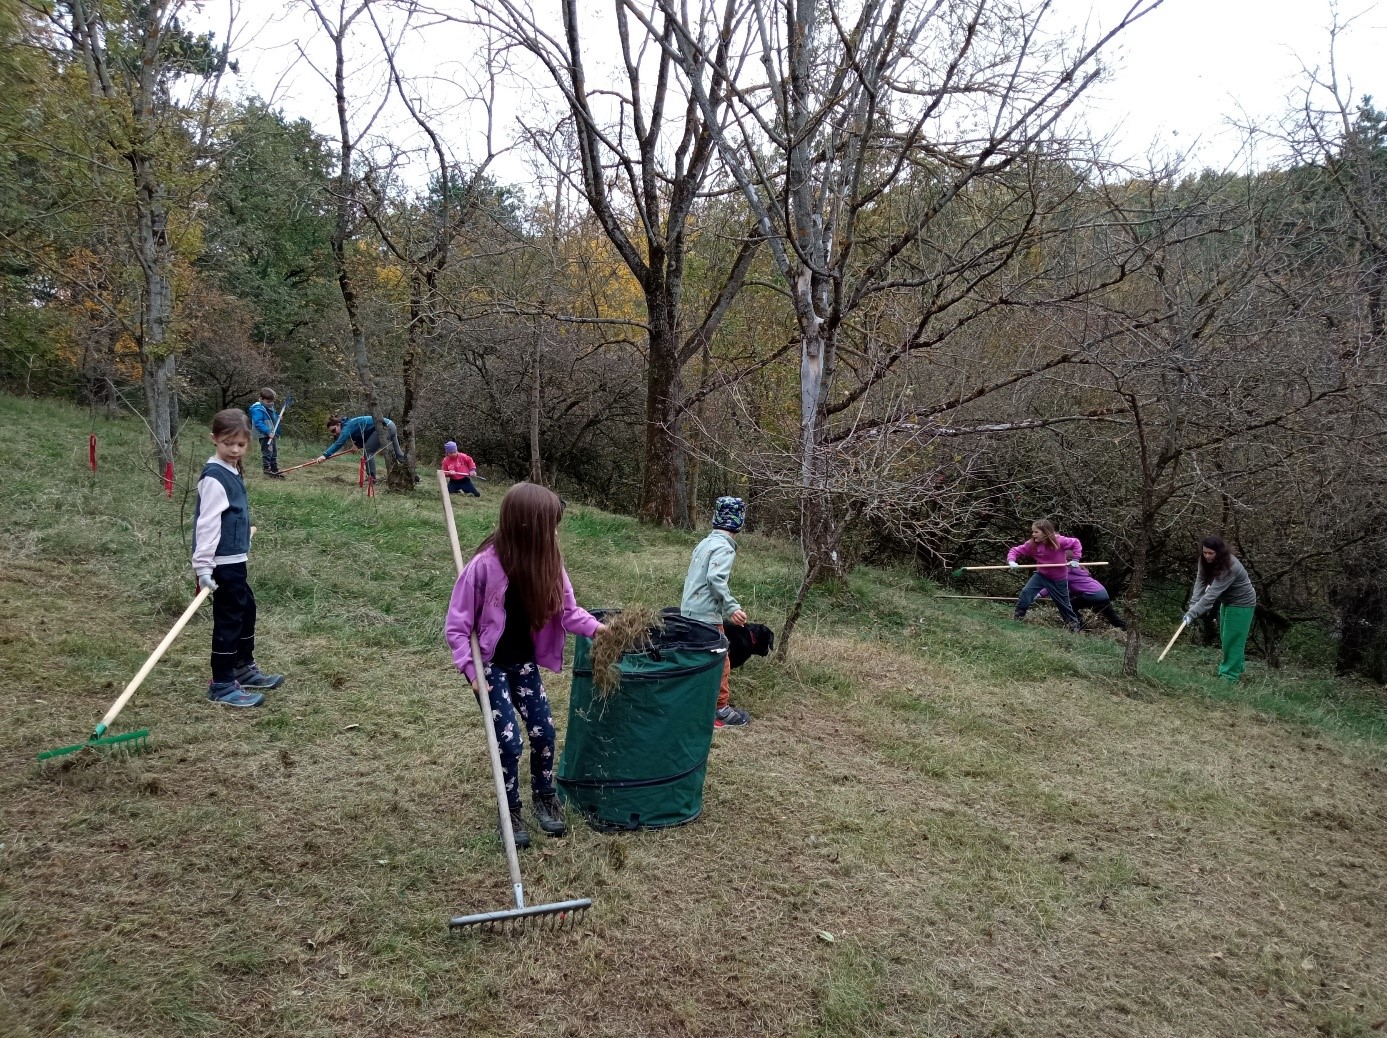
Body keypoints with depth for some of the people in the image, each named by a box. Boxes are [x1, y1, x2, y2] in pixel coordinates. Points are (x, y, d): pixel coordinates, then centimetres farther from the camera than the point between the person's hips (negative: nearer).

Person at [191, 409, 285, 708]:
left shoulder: (232, 472, 11)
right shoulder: (214, 477, -17)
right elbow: (207, 522, -23)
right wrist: (203, 564, -27)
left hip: (235, 559, 10)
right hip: (222, 561, -10)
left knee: (246, 609, 20)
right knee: (228, 618, -3)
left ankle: (244, 669, 36)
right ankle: (221, 685, 7)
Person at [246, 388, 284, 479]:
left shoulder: (270, 407, 12)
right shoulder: (257, 409, -18)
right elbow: (258, 423, -25)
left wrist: (277, 417, 6)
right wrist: (268, 432, -27)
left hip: (271, 434, 10)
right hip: (264, 436, -10)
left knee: (274, 452, 15)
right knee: (267, 452, -9)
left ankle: (275, 470, 23)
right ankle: (267, 470, -5)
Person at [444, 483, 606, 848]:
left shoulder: (546, 562, -10)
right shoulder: (484, 565, -25)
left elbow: (566, 610, -5)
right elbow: (456, 624, -17)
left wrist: (595, 627, -24)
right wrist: (471, 669, -22)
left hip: (524, 660, 5)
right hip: (490, 664, -5)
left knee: (543, 730, 6)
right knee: (509, 740, -6)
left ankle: (544, 797, 31)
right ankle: (511, 811, 18)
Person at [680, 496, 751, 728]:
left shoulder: (706, 543, 14)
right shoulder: (724, 547, -13)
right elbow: (716, 579, -25)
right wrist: (732, 607, -27)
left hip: (689, 611, 9)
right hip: (706, 615, -9)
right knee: (720, 663, 1)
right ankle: (720, 711, 7)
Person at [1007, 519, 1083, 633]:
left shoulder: (1059, 541, -25)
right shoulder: (1032, 544, -18)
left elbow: (1075, 543, -11)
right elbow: (1016, 550, -15)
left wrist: (1075, 559, -16)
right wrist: (1011, 561, -35)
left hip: (1058, 578, -2)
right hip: (1041, 575, 2)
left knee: (1063, 602, 12)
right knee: (1026, 592, -17)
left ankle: (1073, 623, 34)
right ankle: (1019, 617, -2)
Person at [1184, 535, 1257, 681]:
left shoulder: (1230, 567, -34)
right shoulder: (1205, 561, -12)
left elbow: (1212, 593, -38)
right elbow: (1200, 583, -14)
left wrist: (1193, 613, -41)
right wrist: (1192, 606, -27)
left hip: (1242, 603, -8)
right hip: (1227, 601, 8)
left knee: (1233, 638, -6)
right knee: (1225, 636, 18)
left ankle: (1230, 675, 2)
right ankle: (1236, 664, 35)